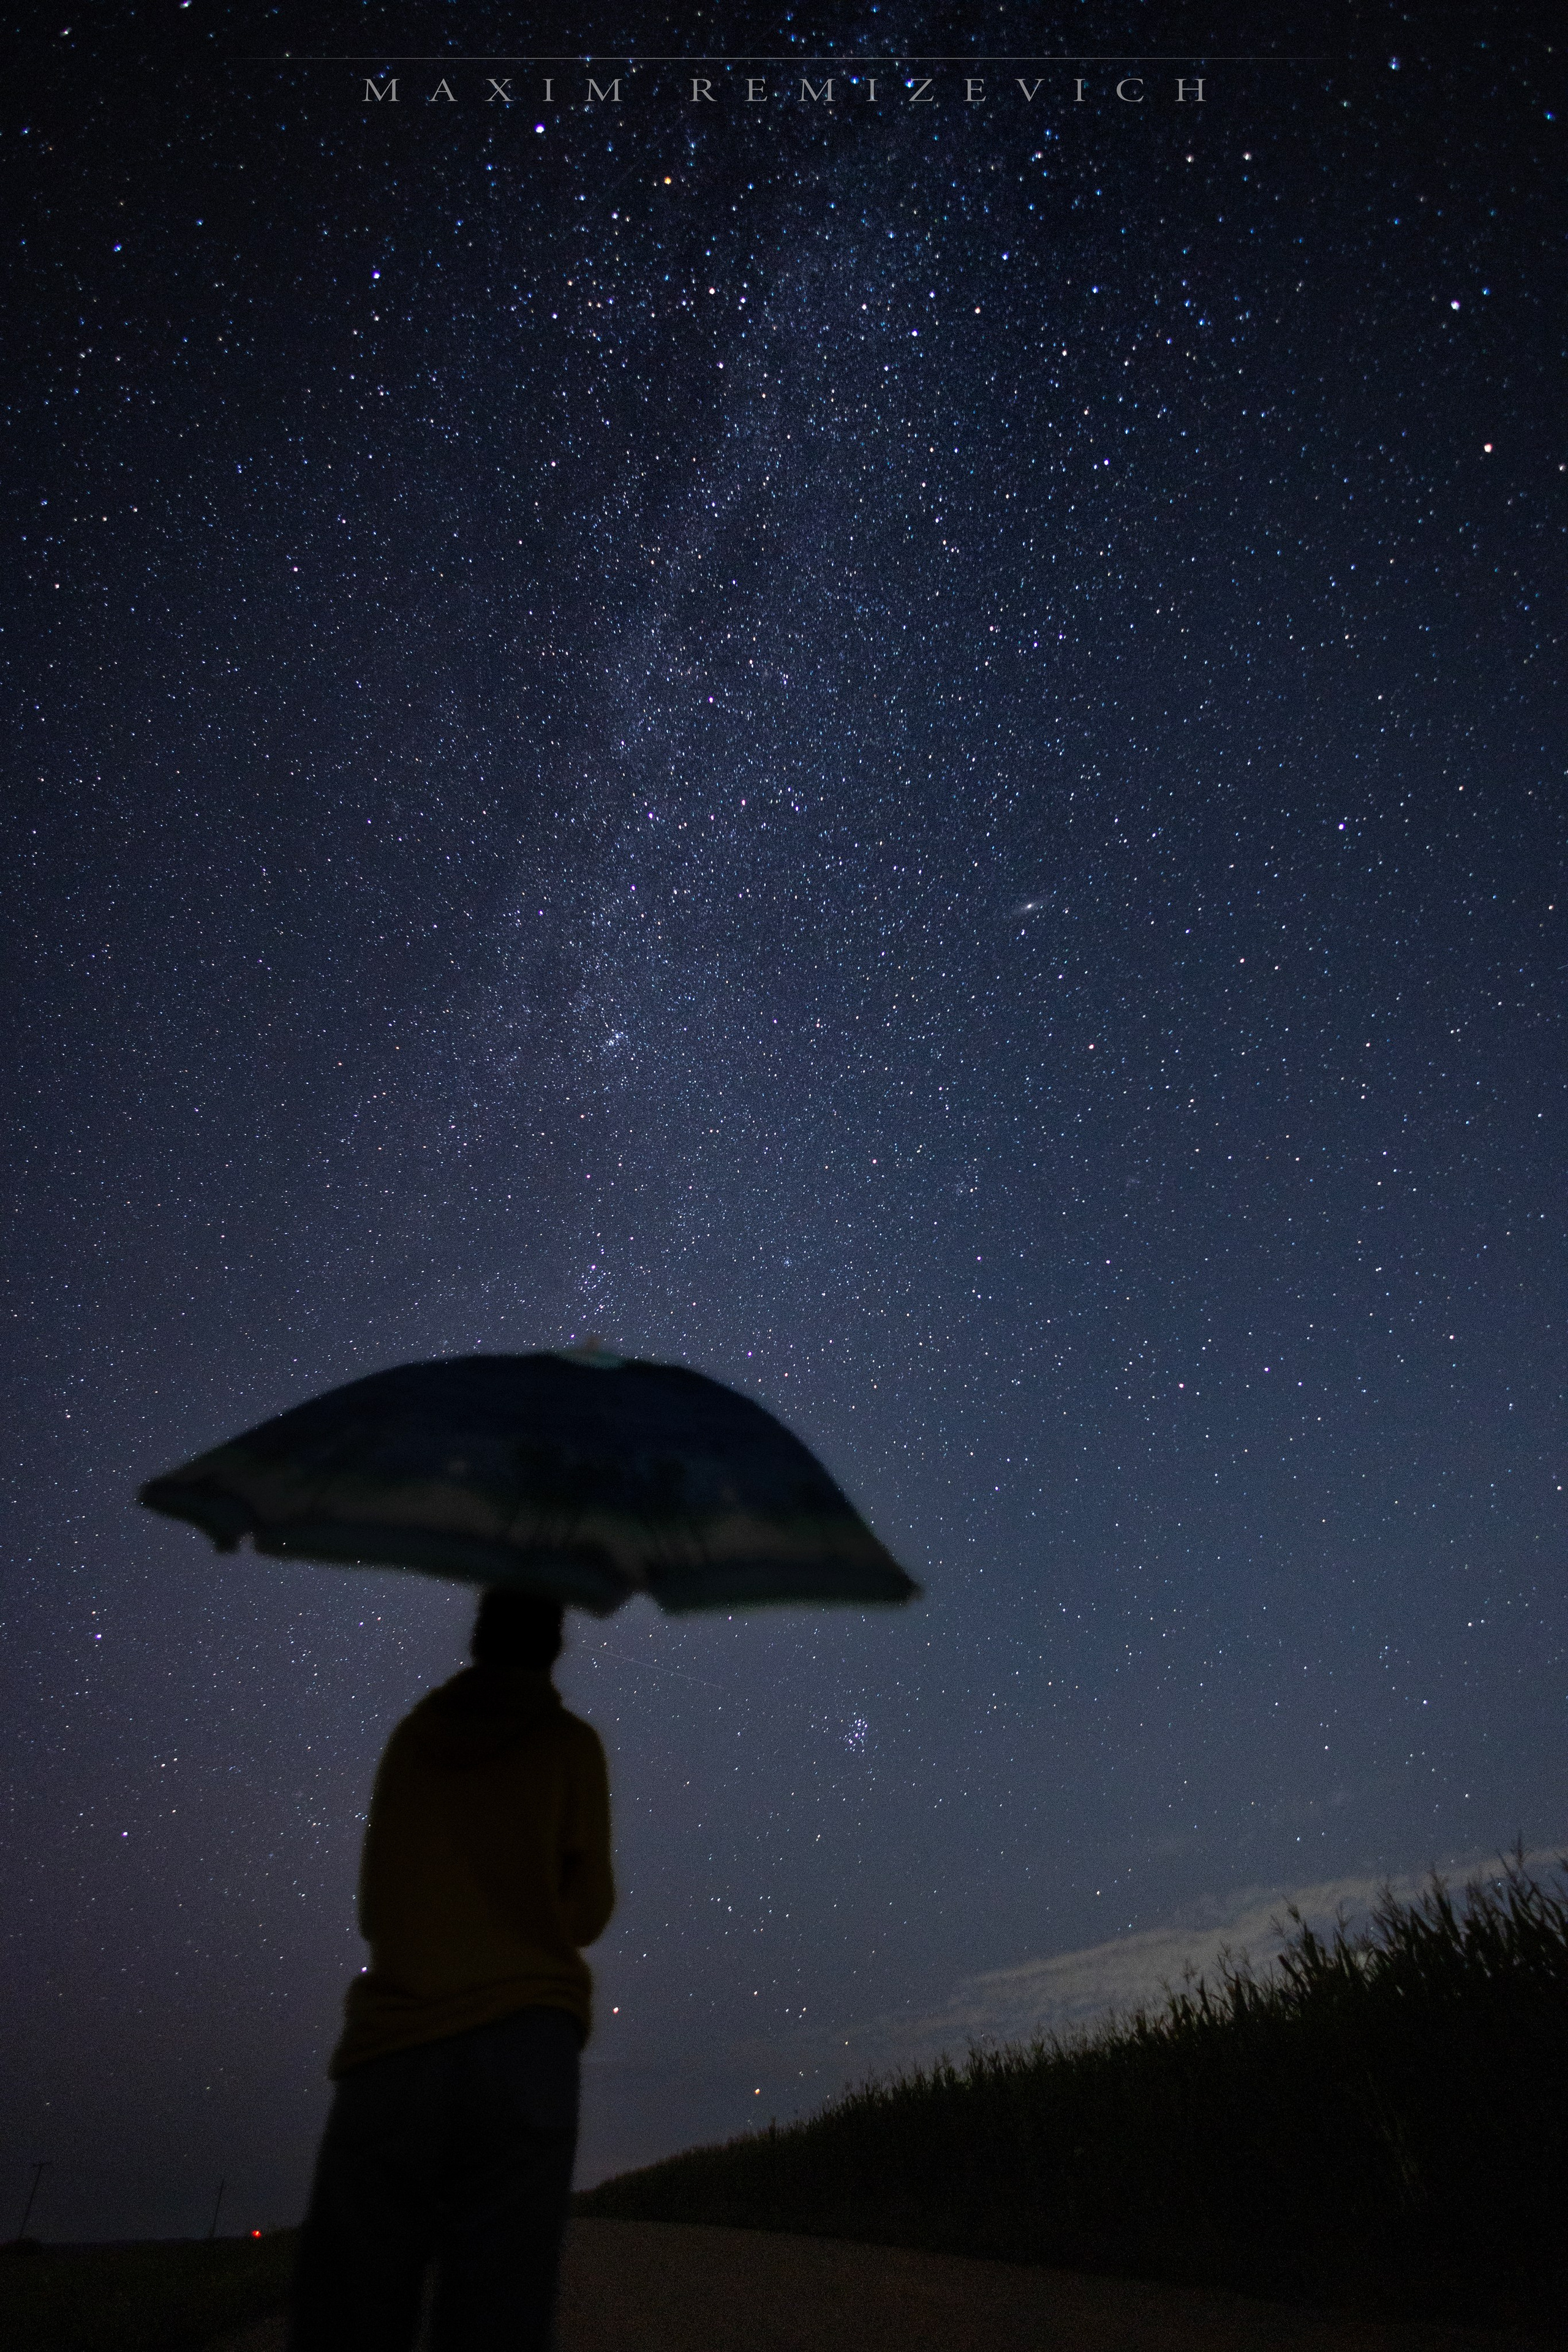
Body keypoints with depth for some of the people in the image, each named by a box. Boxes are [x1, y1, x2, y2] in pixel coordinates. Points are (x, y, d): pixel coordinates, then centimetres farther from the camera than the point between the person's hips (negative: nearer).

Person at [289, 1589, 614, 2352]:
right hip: (520, 2041, -3)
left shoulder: (411, 1737, 16)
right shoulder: (569, 1743, 5)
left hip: (390, 2048, 3)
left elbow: (373, 1911, 20)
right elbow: (587, 1912, 4)